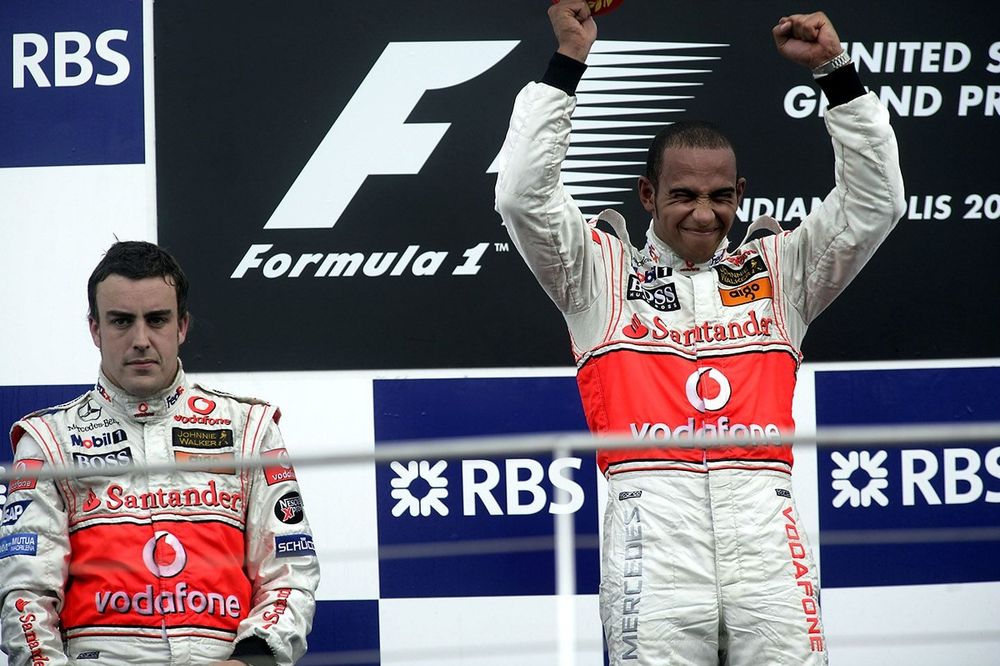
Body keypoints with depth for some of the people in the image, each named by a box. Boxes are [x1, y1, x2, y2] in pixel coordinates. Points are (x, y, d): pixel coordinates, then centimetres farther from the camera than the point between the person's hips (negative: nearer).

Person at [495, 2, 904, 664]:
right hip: (654, 514, -2)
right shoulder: (603, 271, 18)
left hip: (762, 515, 2)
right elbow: (522, 194, 5)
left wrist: (835, 70, 8)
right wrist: (567, 63, 3)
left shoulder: (778, 270, 22)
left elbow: (874, 203, 16)